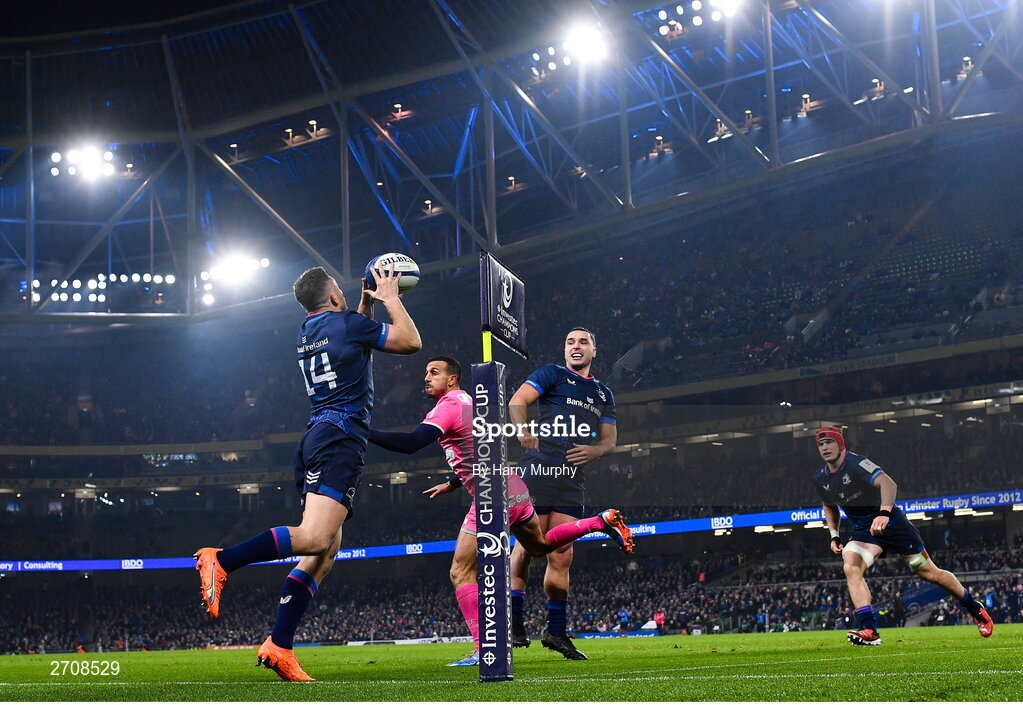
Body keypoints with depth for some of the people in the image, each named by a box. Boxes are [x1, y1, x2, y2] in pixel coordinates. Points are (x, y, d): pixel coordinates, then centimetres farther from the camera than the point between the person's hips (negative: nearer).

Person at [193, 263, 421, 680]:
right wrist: (390, 299, 17)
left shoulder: (308, 333, 22)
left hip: (315, 440, 9)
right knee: (315, 537, -24)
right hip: (340, 438, -9)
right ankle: (222, 561, -31)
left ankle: (279, 647, -5)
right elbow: (410, 341, 6)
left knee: (323, 555, 5)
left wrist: (368, 302, 39)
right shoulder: (346, 322, 0)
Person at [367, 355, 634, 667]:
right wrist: (452, 483, 36)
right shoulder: (469, 402, 17)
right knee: (539, 545, 33)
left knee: (461, 573, -7)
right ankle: (603, 521, 30)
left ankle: (483, 650, -13)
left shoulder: (448, 405, -12)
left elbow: (411, 443, -27)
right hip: (515, 490, 9)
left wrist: (364, 433, -28)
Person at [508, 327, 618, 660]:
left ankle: (556, 631, 10)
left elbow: (610, 438, 25)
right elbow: (517, 402, -3)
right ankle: (514, 623, -2)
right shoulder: (552, 374, 9)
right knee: (527, 546, -9)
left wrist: (595, 450, 3)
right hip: (539, 468, -5)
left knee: (561, 557, 4)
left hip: (573, 479, 5)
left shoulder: (603, 393, 25)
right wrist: (524, 432, -20)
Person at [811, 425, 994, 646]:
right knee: (851, 567, -23)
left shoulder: (856, 463, -21)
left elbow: (888, 483, -36)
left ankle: (975, 609, 23)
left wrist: (883, 513, -52)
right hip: (863, 531, 5)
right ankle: (869, 630, -29)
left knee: (929, 573, 1)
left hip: (891, 522, -5)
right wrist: (834, 535, 10)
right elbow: (830, 506, 22)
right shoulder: (819, 479, 2)